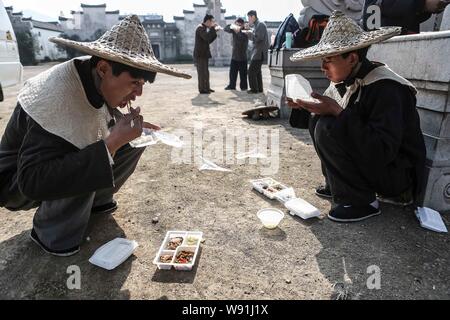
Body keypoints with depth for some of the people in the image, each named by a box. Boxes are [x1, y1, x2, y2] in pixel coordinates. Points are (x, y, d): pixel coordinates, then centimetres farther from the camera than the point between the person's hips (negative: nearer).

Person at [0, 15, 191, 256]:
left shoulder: (97, 82, -14)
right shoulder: (54, 97, -36)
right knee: (85, 170, -36)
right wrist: (111, 143, -42)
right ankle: (50, 232, -7)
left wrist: (129, 126, -14)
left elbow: (102, 118, 7)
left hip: (62, 161, 7)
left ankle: (95, 200, 7)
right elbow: (33, 181, -40)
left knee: (133, 143, -7)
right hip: (19, 182, -6)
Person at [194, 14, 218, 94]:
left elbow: (209, 41, 19)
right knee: (202, 72, -7)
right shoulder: (200, 28, -12)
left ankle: (207, 88, 20)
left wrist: (215, 32, 11)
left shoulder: (205, 28, 18)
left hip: (204, 54, 10)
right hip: (200, 54, -10)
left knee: (206, 72, 13)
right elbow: (207, 38, -28)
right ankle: (202, 89, -3)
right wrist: (212, 28, -19)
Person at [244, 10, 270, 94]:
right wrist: (249, 33, 7)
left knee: (251, 71, -8)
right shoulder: (256, 25, 17)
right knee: (257, 70, 16)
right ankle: (259, 88, 24)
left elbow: (258, 38, -21)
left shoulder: (260, 24, -12)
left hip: (260, 52, -10)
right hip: (257, 51, 10)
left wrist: (250, 33, -8)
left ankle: (254, 89, -3)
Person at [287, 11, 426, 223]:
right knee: (318, 122, 3)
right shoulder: (345, 82, 0)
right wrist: (308, 107, -10)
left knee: (327, 128, -25)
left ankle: (362, 202, -12)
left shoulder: (385, 88, -25)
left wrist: (338, 112, -30)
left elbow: (383, 152, -32)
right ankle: (339, 187, 7)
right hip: (372, 159, 9)